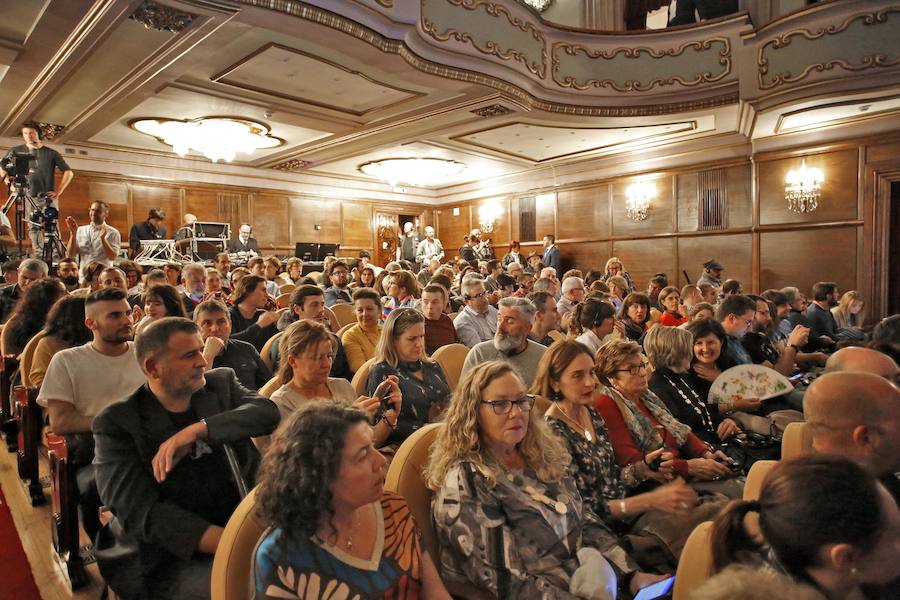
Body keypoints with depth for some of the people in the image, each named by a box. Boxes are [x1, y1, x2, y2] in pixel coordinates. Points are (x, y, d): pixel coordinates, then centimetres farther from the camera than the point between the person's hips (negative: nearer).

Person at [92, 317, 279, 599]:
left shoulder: (221, 383, 8)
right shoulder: (116, 423, -3)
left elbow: (267, 412, -9)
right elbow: (139, 508, -13)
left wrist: (196, 430, -22)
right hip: (173, 559, -3)